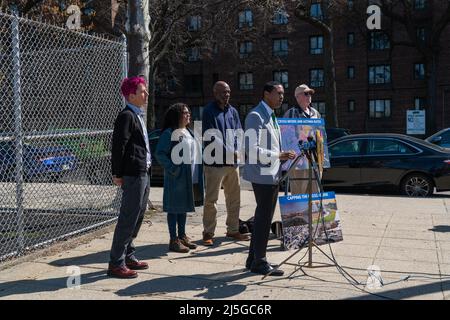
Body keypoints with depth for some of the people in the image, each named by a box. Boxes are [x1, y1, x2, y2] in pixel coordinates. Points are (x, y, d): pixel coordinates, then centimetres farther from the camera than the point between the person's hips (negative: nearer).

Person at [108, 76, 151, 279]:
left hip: (143, 173, 10)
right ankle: (116, 264, 0)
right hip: (133, 174, -10)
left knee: (138, 216, 16)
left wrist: (142, 169, 17)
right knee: (128, 218, -7)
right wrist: (118, 174, -16)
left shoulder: (137, 115, 17)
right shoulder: (126, 116, -13)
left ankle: (128, 256, 27)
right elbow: (118, 146, -16)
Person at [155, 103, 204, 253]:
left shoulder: (189, 132, 13)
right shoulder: (169, 133, -12)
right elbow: (159, 153, -16)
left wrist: (198, 171, 12)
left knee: (184, 207, 16)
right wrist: (172, 168, -22)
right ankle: (174, 240, 7)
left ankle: (182, 236, 27)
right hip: (176, 178, -8)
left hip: (190, 177, 8)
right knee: (174, 208, 0)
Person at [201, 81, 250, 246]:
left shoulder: (233, 111, 14)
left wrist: (237, 151, -7)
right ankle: (208, 233, 6)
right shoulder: (209, 111, -5)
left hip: (232, 162, 7)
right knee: (211, 199, -2)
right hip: (215, 162, -6)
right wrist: (229, 152, -16)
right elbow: (211, 136, -13)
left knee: (234, 197, 13)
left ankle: (233, 230, 24)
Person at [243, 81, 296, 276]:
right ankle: (259, 263, 5)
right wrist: (279, 156, -24)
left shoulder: (271, 116, 17)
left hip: (273, 174, 10)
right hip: (263, 174, -10)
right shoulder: (256, 116, -14)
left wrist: (282, 156, 14)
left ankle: (253, 259, 25)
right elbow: (252, 150, -23)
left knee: (264, 217, 15)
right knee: (263, 218, -5)